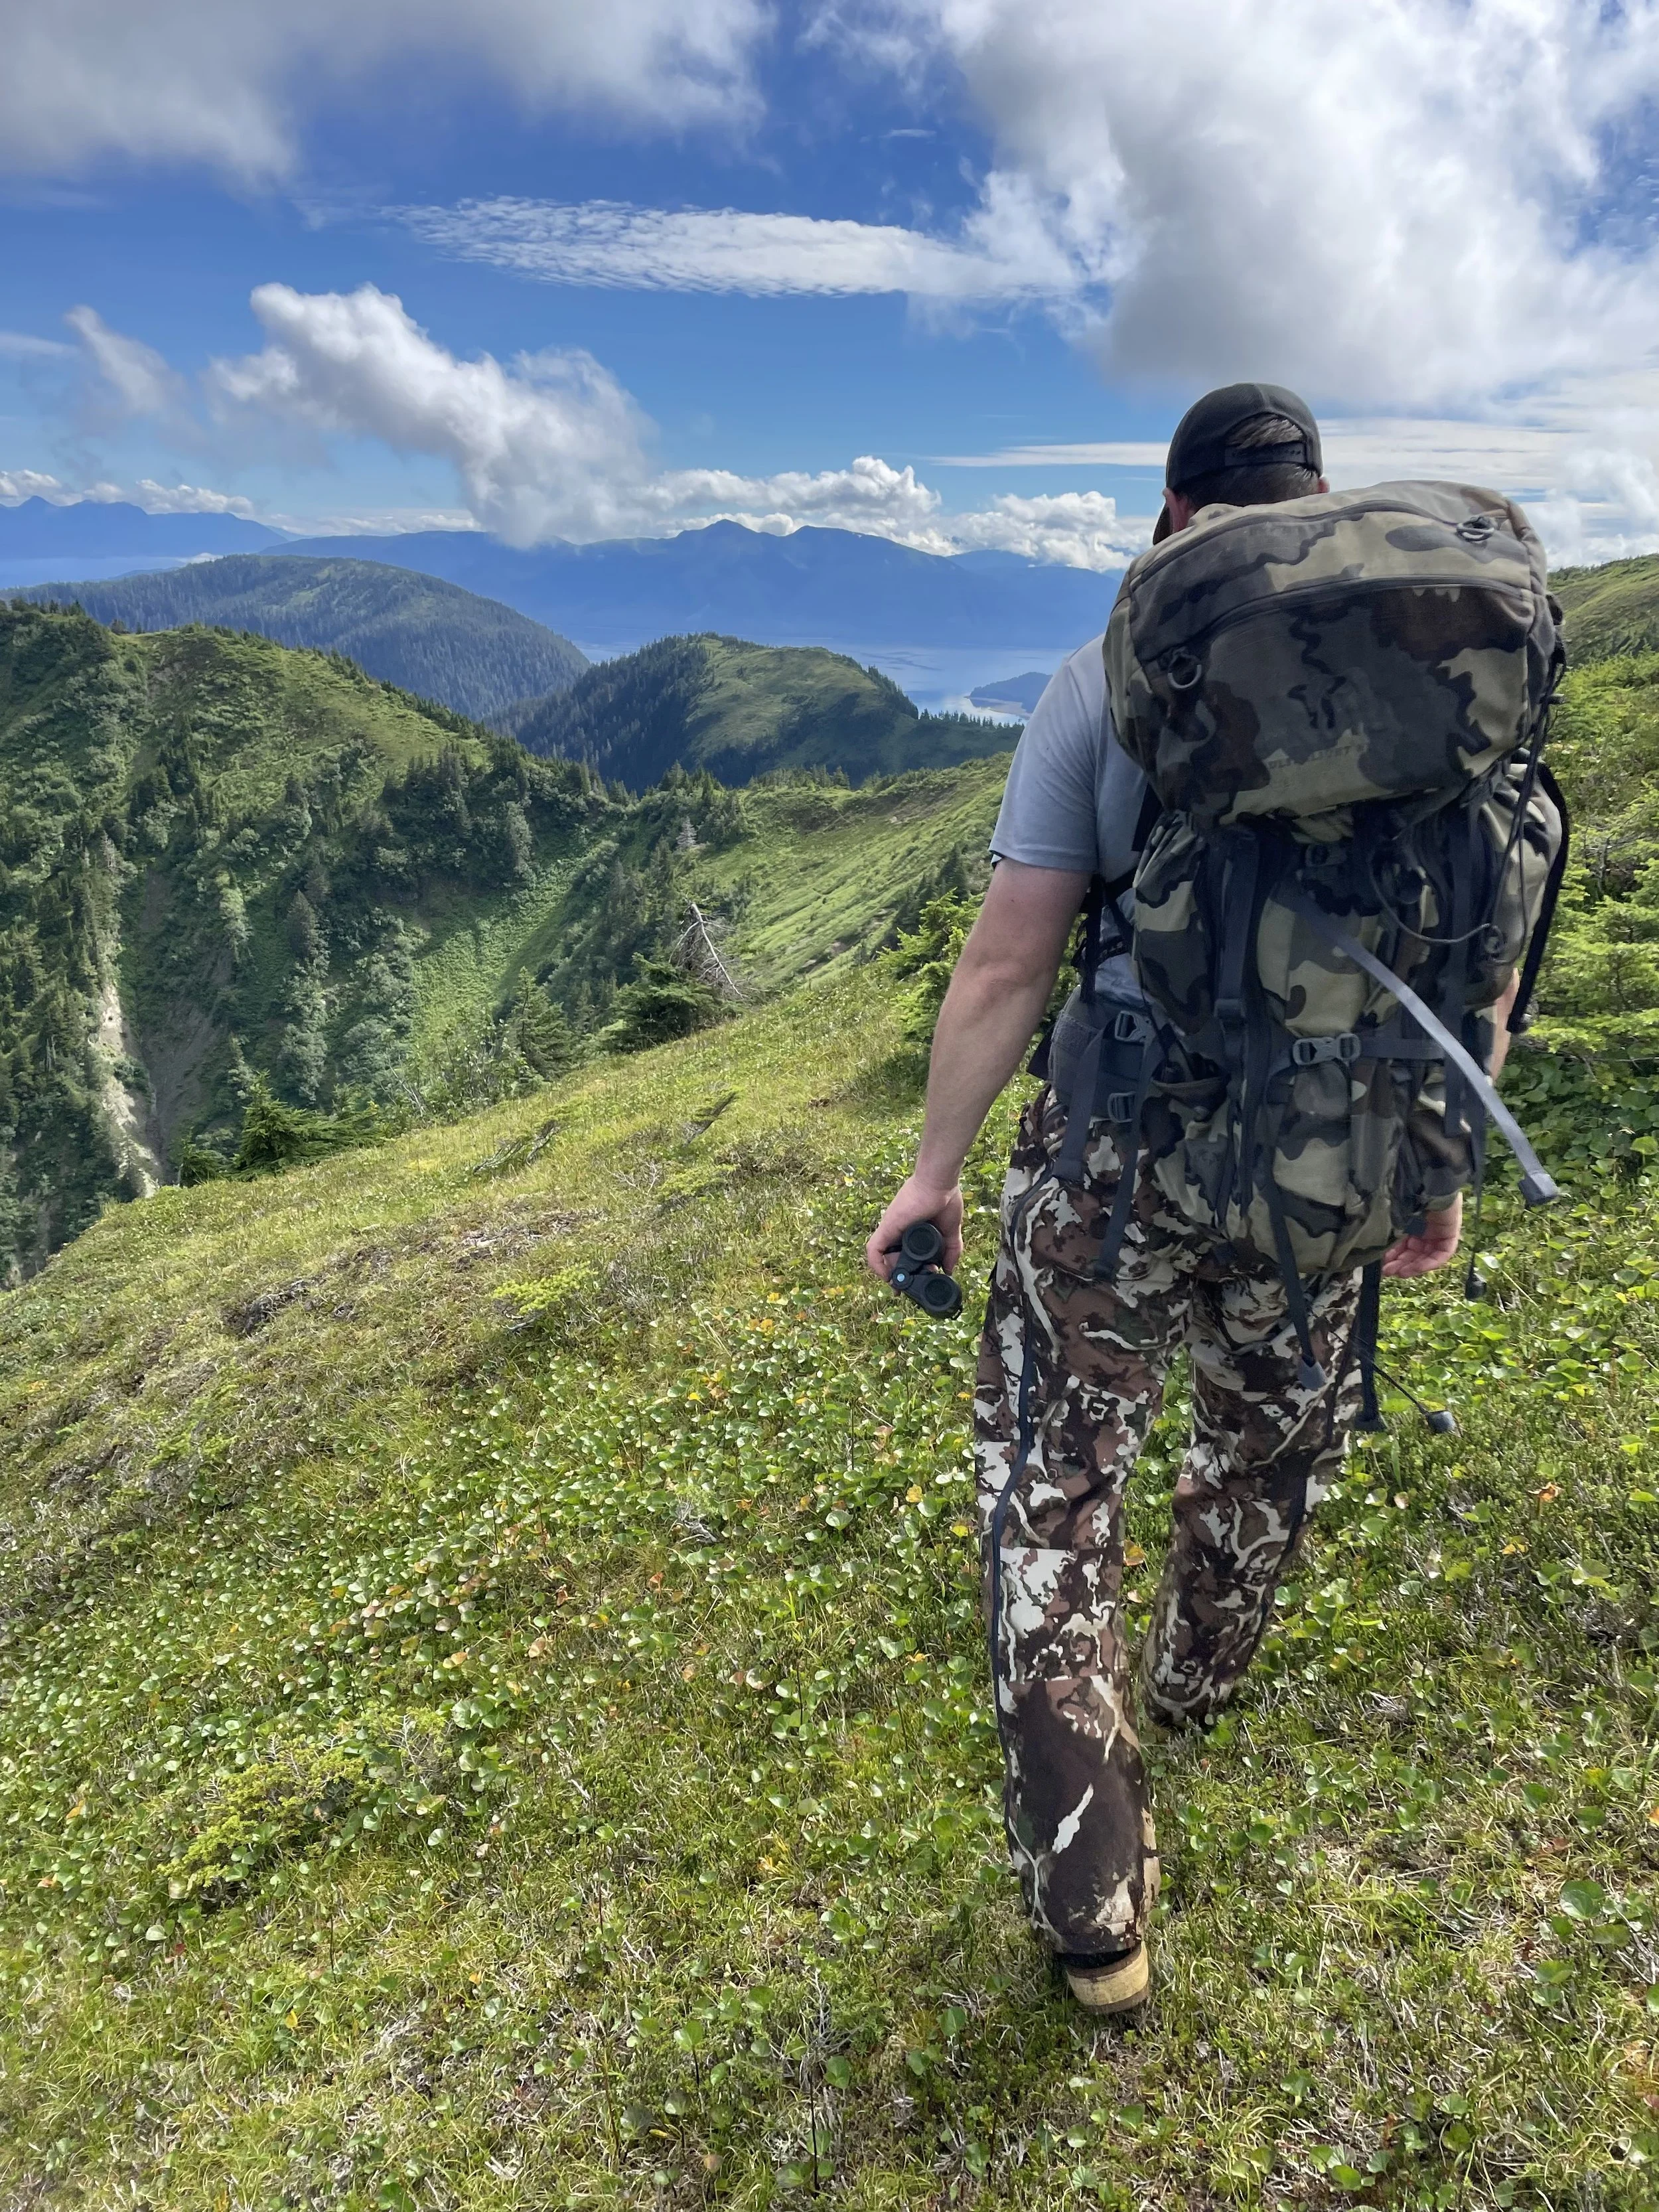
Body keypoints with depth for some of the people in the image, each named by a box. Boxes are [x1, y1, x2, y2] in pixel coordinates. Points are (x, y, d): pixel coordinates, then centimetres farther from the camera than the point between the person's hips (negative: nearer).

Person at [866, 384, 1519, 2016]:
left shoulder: (1107, 681, -6)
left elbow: (1006, 964, -9)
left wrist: (934, 1169, 1)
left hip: (1120, 1160, -3)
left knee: (1052, 1485, 12)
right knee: (1271, 1451, 28)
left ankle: (1090, 1909, 18)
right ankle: (1195, 1681, 57)